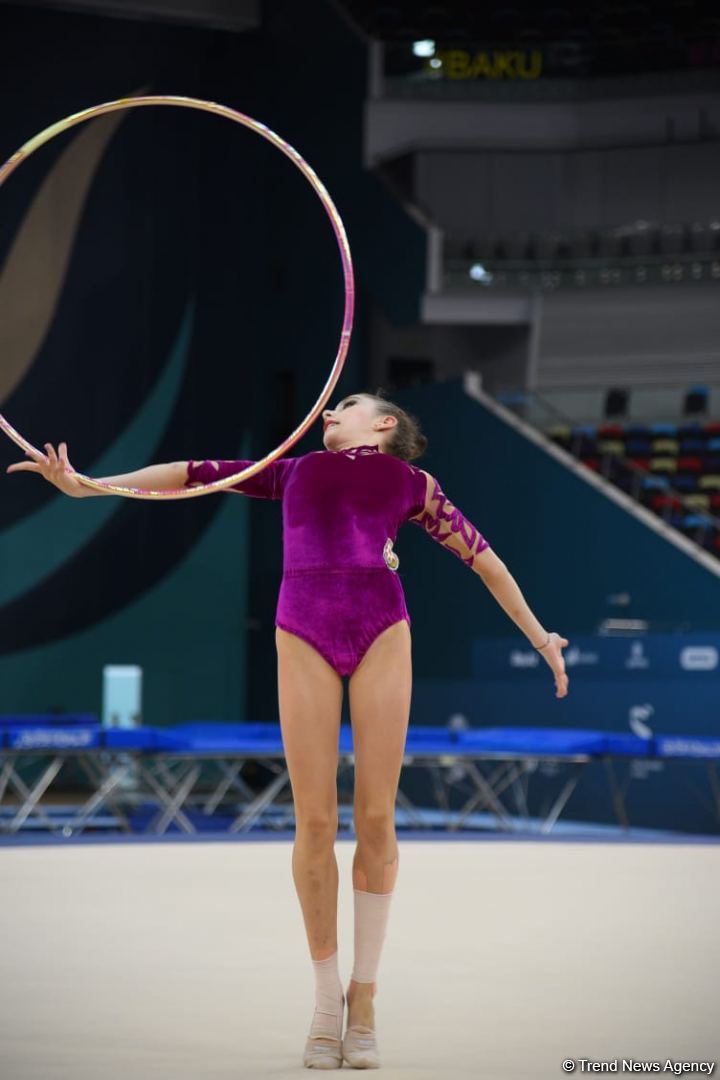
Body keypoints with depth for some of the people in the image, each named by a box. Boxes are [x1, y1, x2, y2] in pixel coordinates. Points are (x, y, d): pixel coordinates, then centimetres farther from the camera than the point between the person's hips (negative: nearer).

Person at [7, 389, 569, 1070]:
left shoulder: (411, 482, 24)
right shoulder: (293, 471, 28)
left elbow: (481, 558, 26)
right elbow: (189, 474, 28)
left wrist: (539, 637, 22)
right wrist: (85, 485, 21)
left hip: (382, 631, -1)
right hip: (304, 636, 1)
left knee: (376, 819, -4)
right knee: (314, 821, -5)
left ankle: (364, 999, 8)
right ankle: (327, 1001, 6)